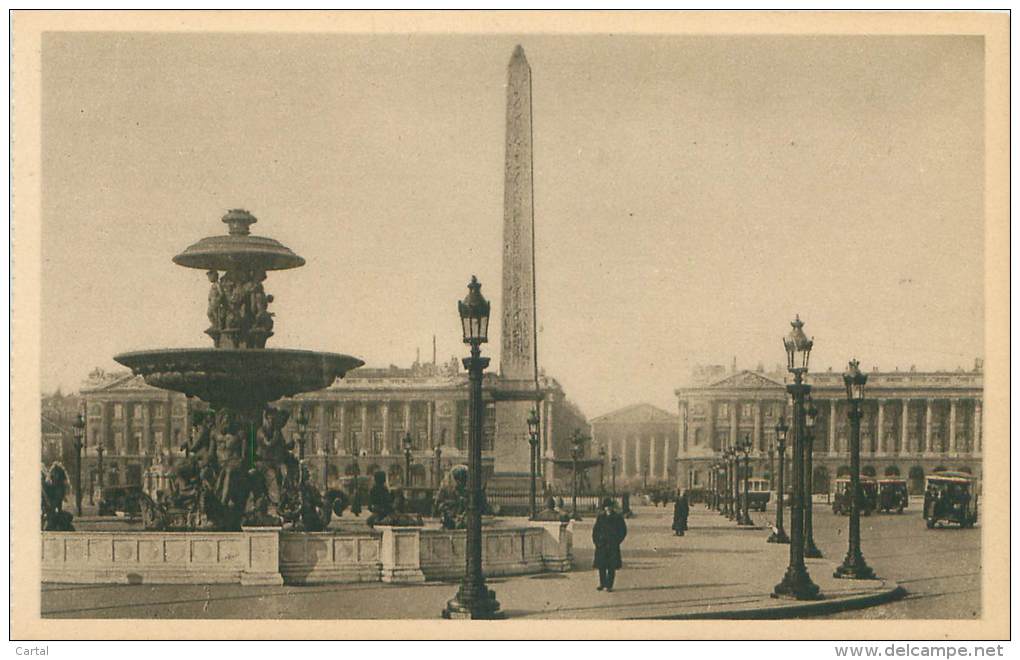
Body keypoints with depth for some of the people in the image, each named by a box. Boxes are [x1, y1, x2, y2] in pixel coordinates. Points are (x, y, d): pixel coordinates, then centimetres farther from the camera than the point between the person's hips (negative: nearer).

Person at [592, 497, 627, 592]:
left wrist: (617, 541, -5)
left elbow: (623, 531, 3)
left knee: (611, 566, -3)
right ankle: (602, 583, 14)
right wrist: (596, 541, 1)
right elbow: (595, 530, 12)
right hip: (601, 545, 2)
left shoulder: (617, 517, 0)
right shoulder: (600, 517, 7)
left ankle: (609, 585, 1)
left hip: (613, 545, -2)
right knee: (601, 566, 3)